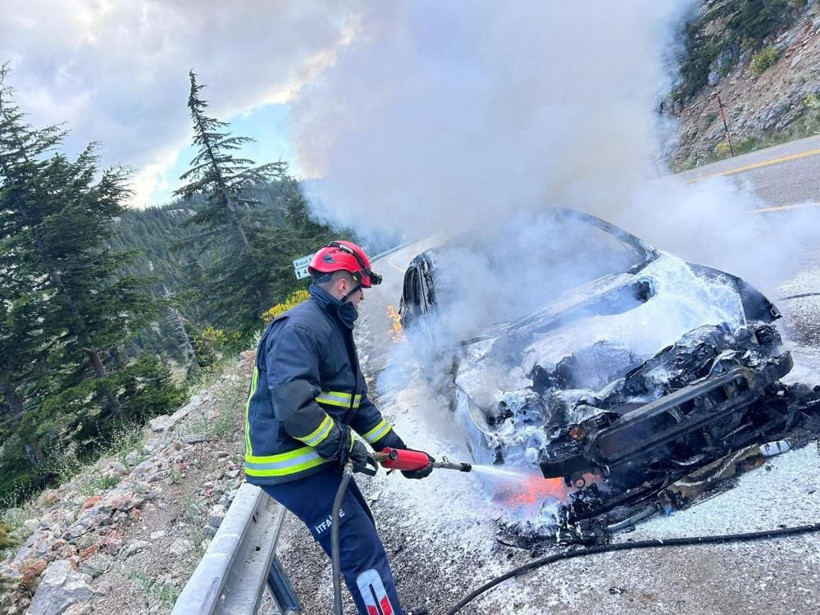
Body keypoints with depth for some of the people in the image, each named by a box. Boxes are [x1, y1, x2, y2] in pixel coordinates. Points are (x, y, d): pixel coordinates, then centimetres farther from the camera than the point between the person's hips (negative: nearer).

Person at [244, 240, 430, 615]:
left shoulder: (334, 329, 13)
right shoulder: (299, 327, -20)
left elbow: (359, 404, 16)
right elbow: (293, 405, -31)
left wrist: (397, 448, 13)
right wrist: (344, 445, -19)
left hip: (315, 458, 10)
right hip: (293, 468, -10)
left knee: (361, 531, 21)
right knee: (363, 547, -6)